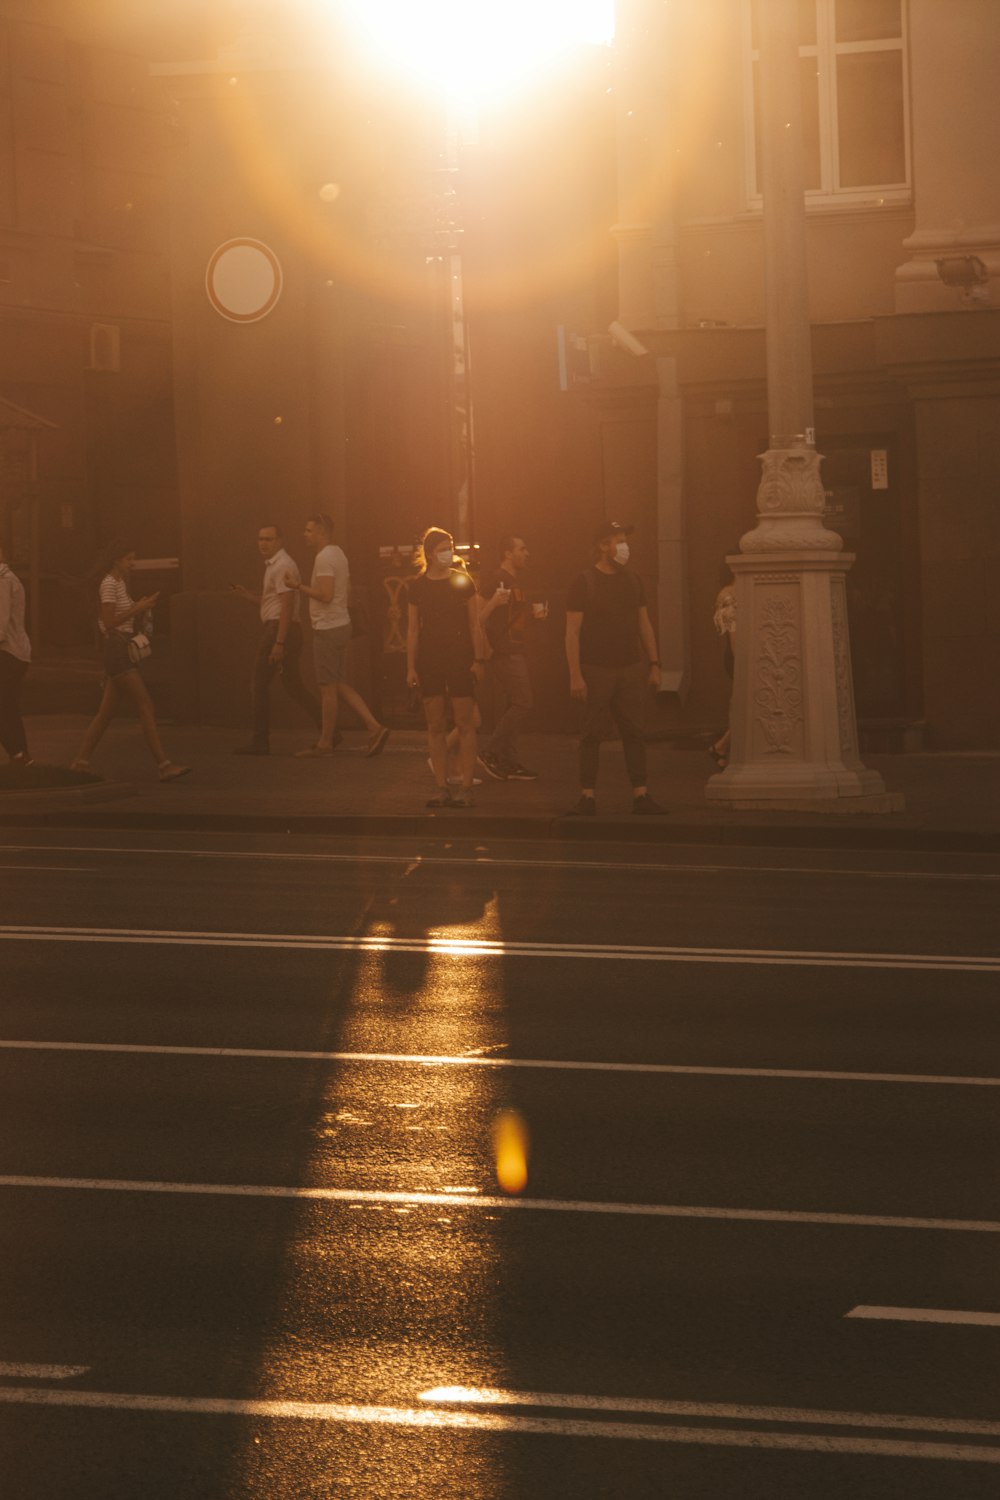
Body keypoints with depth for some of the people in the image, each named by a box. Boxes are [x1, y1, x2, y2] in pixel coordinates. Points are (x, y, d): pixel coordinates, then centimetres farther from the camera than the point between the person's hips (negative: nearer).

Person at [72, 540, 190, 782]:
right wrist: (138, 608, -16)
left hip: (123, 651, 10)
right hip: (116, 650, -10)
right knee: (146, 707, -13)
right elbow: (108, 622, -18)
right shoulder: (109, 584, -11)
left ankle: (81, 762, 14)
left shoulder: (120, 584, 19)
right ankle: (164, 765, -17)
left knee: (107, 711, 11)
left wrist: (142, 608, 3)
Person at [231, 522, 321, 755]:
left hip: (278, 628, -10)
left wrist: (279, 643, -25)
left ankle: (259, 741, 0)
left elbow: (286, 605, -21)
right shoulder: (274, 566, 19)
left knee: (259, 683, -4)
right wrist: (246, 595, 11)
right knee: (293, 684, 12)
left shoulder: (282, 566, -13)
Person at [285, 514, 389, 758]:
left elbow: (325, 594, -24)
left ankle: (325, 743, 3)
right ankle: (374, 727, 4)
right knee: (340, 685, 12)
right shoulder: (338, 555, 16)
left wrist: (299, 586, -13)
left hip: (328, 629, -10)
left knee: (328, 687, -3)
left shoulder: (324, 558, -15)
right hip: (341, 625, 10)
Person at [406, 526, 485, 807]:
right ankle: (441, 787, 8)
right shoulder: (417, 587, 6)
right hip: (429, 660, 2)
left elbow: (474, 624, 3)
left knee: (465, 723, -4)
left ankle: (466, 787, -3)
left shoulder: (463, 582, 2)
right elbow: (413, 629, 8)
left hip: (460, 659, -2)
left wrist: (478, 660, -5)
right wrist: (410, 666, 2)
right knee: (435, 725, 3)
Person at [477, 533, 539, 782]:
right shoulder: (499, 580, -13)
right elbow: (479, 615, -20)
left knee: (514, 706, 9)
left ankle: (507, 763, 11)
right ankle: (490, 753, -10)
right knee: (523, 703, -13)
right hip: (504, 652, -10)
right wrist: (493, 602, -36)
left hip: (515, 651, 10)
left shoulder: (515, 580, 18)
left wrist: (533, 613, 19)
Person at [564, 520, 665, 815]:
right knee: (592, 734, -1)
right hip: (596, 669, -4)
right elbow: (572, 631, -8)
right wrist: (575, 675, -15)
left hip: (630, 669, 4)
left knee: (634, 732, 3)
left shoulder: (632, 581, 11)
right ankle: (588, 798, 3)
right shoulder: (584, 582, -5)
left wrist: (654, 664, 8)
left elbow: (644, 624, 16)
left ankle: (640, 796, 6)